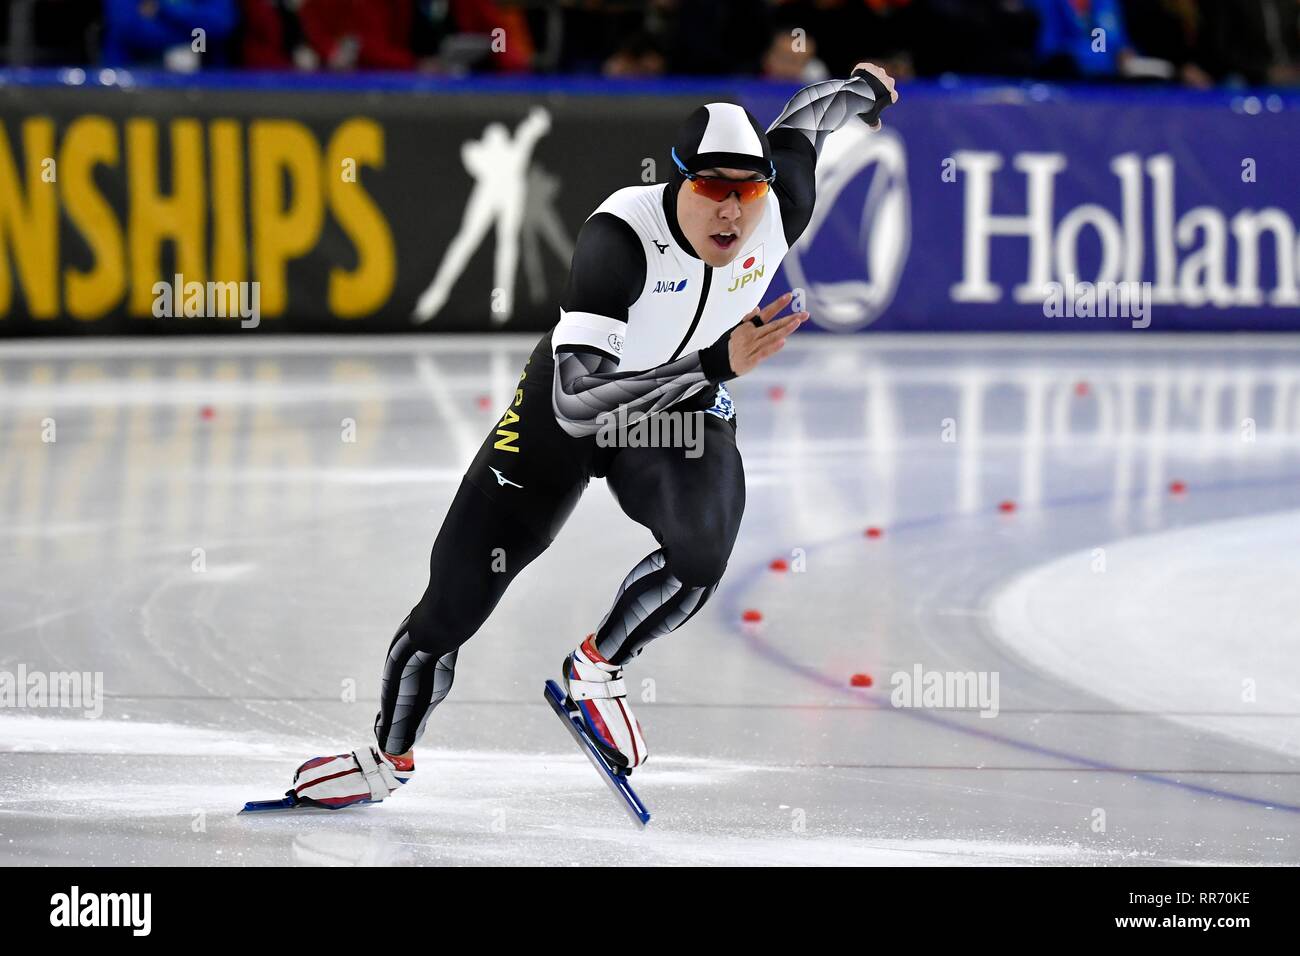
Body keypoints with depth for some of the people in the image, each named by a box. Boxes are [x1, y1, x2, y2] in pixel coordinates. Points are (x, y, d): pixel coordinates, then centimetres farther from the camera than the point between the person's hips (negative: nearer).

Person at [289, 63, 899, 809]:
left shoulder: (780, 211, -23)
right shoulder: (621, 235, -37)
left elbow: (800, 125, 2)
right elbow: (576, 401, -47)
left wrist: (863, 89, 26)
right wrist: (716, 362, -56)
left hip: (684, 410, 3)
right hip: (567, 408, -3)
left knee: (704, 545, -30)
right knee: (455, 597, -1)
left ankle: (595, 670, -1)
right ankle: (390, 756, 27)